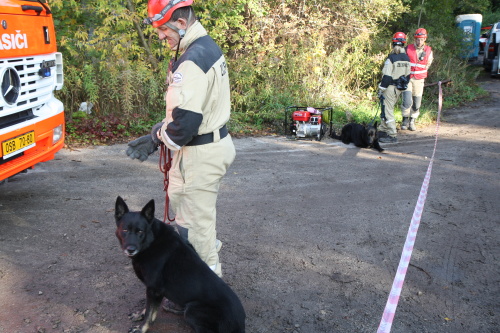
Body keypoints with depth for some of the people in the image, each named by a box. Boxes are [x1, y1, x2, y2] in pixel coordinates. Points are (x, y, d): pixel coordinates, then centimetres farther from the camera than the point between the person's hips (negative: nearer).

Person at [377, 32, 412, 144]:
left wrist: (381, 89, -10)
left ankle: (393, 135, -4)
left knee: (388, 110, -3)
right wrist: (404, 88, 23)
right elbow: (408, 75, 14)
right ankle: (382, 131, 26)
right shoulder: (406, 58, 7)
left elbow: (387, 76, -17)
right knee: (387, 109, 19)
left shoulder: (391, 58, -15)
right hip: (400, 88, 8)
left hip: (390, 87, -8)